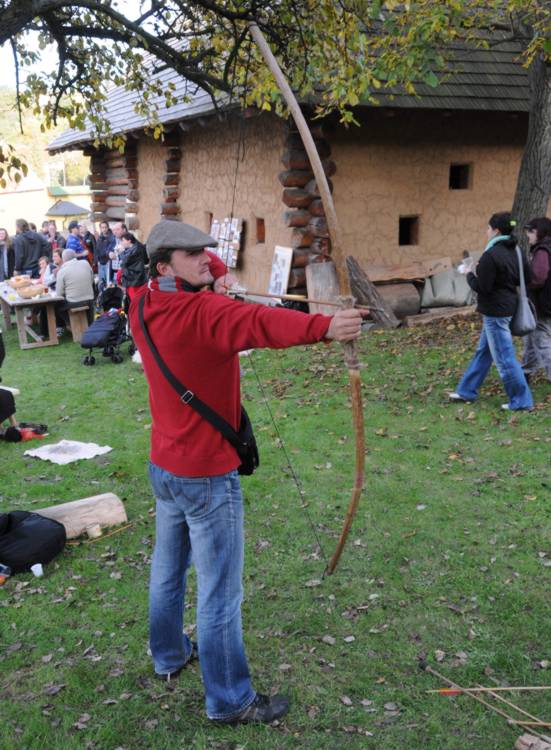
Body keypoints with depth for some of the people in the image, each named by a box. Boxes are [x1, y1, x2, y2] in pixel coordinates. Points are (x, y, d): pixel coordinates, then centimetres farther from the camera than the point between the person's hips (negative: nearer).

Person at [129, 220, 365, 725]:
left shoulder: (144, 308, -1)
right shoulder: (202, 312, -25)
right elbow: (259, 323, -45)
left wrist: (203, 273, 5)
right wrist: (324, 327, -58)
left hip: (164, 468, 9)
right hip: (207, 478, -9)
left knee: (168, 569, 26)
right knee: (220, 595, 3)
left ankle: (169, 655, 47)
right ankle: (230, 702, 17)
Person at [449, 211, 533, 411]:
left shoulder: (491, 255, -21)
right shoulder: (514, 251, 5)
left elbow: (481, 287, -21)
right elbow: (526, 278, 10)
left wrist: (469, 275, -3)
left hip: (495, 311, -10)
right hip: (507, 306, 10)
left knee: (504, 357, -1)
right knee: (483, 351, 17)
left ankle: (521, 400, 7)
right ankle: (467, 391, 28)